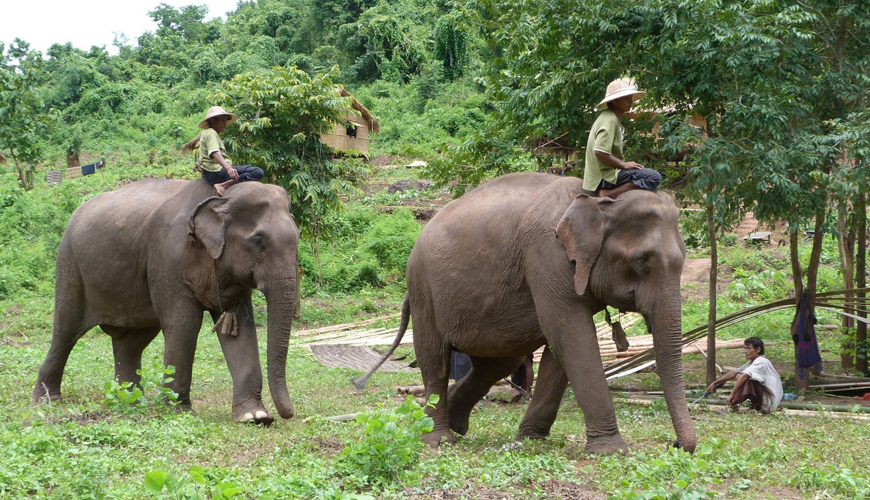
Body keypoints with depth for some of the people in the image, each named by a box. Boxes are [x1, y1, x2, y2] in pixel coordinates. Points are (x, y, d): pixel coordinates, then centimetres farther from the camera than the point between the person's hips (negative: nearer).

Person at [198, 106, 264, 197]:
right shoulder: (210, 133, -5)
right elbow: (215, 153, -22)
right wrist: (228, 168, -35)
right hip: (216, 171, -11)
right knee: (258, 172, -23)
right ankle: (223, 186, -30)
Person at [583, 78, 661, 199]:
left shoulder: (610, 119, 18)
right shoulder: (610, 120, -14)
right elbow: (600, 151, -26)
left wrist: (623, 164, 12)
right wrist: (623, 164, -15)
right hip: (607, 176, -10)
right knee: (654, 177, -20)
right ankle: (608, 194, -20)